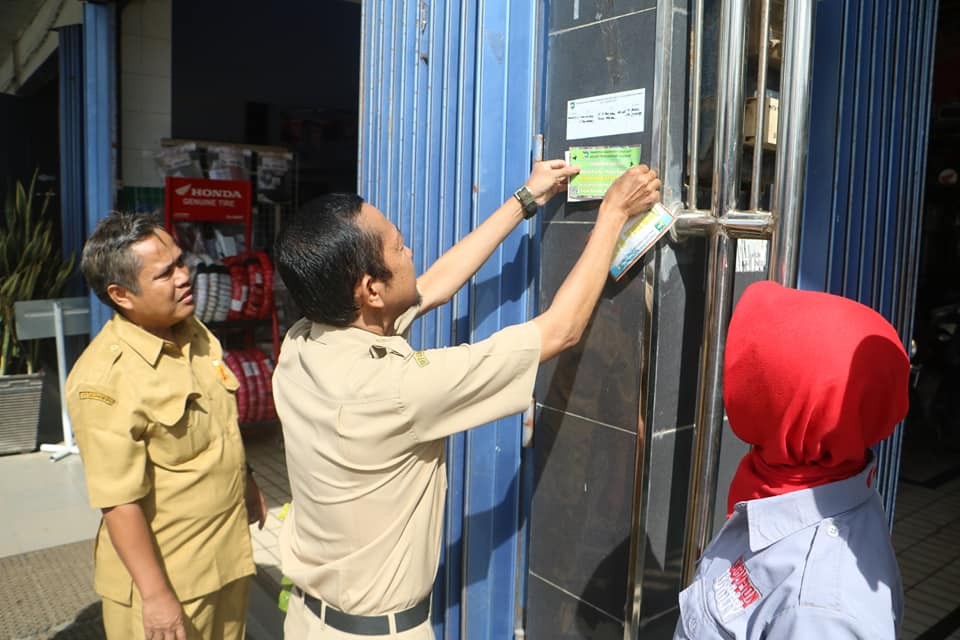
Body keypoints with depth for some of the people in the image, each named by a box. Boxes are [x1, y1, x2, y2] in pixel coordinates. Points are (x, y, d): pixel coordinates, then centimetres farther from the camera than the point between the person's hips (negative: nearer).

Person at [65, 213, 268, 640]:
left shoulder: (193, 332, -1)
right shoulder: (106, 379, -25)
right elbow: (119, 502, -23)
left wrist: (246, 483, 20)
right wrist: (155, 596, -20)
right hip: (164, 574, -7)